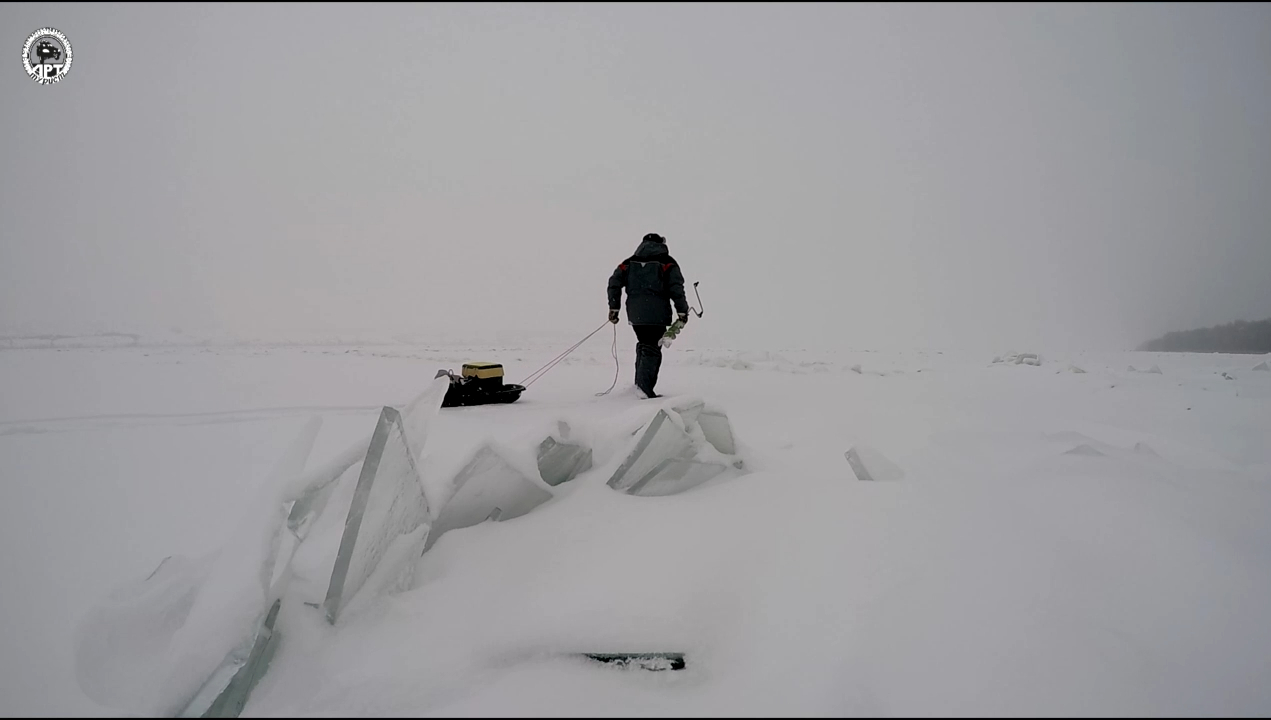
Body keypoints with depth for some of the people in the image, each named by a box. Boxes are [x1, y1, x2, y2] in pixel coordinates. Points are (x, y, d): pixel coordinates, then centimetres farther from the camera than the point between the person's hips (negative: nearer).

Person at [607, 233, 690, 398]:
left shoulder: (629, 263, 15)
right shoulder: (667, 262, 4)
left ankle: (640, 384, 16)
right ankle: (644, 387, -16)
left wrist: (613, 308, 11)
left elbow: (614, 282, 7)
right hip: (657, 314, -4)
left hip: (635, 314, 4)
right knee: (652, 349, -4)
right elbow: (676, 288, -6)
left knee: (643, 346, 19)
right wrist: (682, 311, -2)